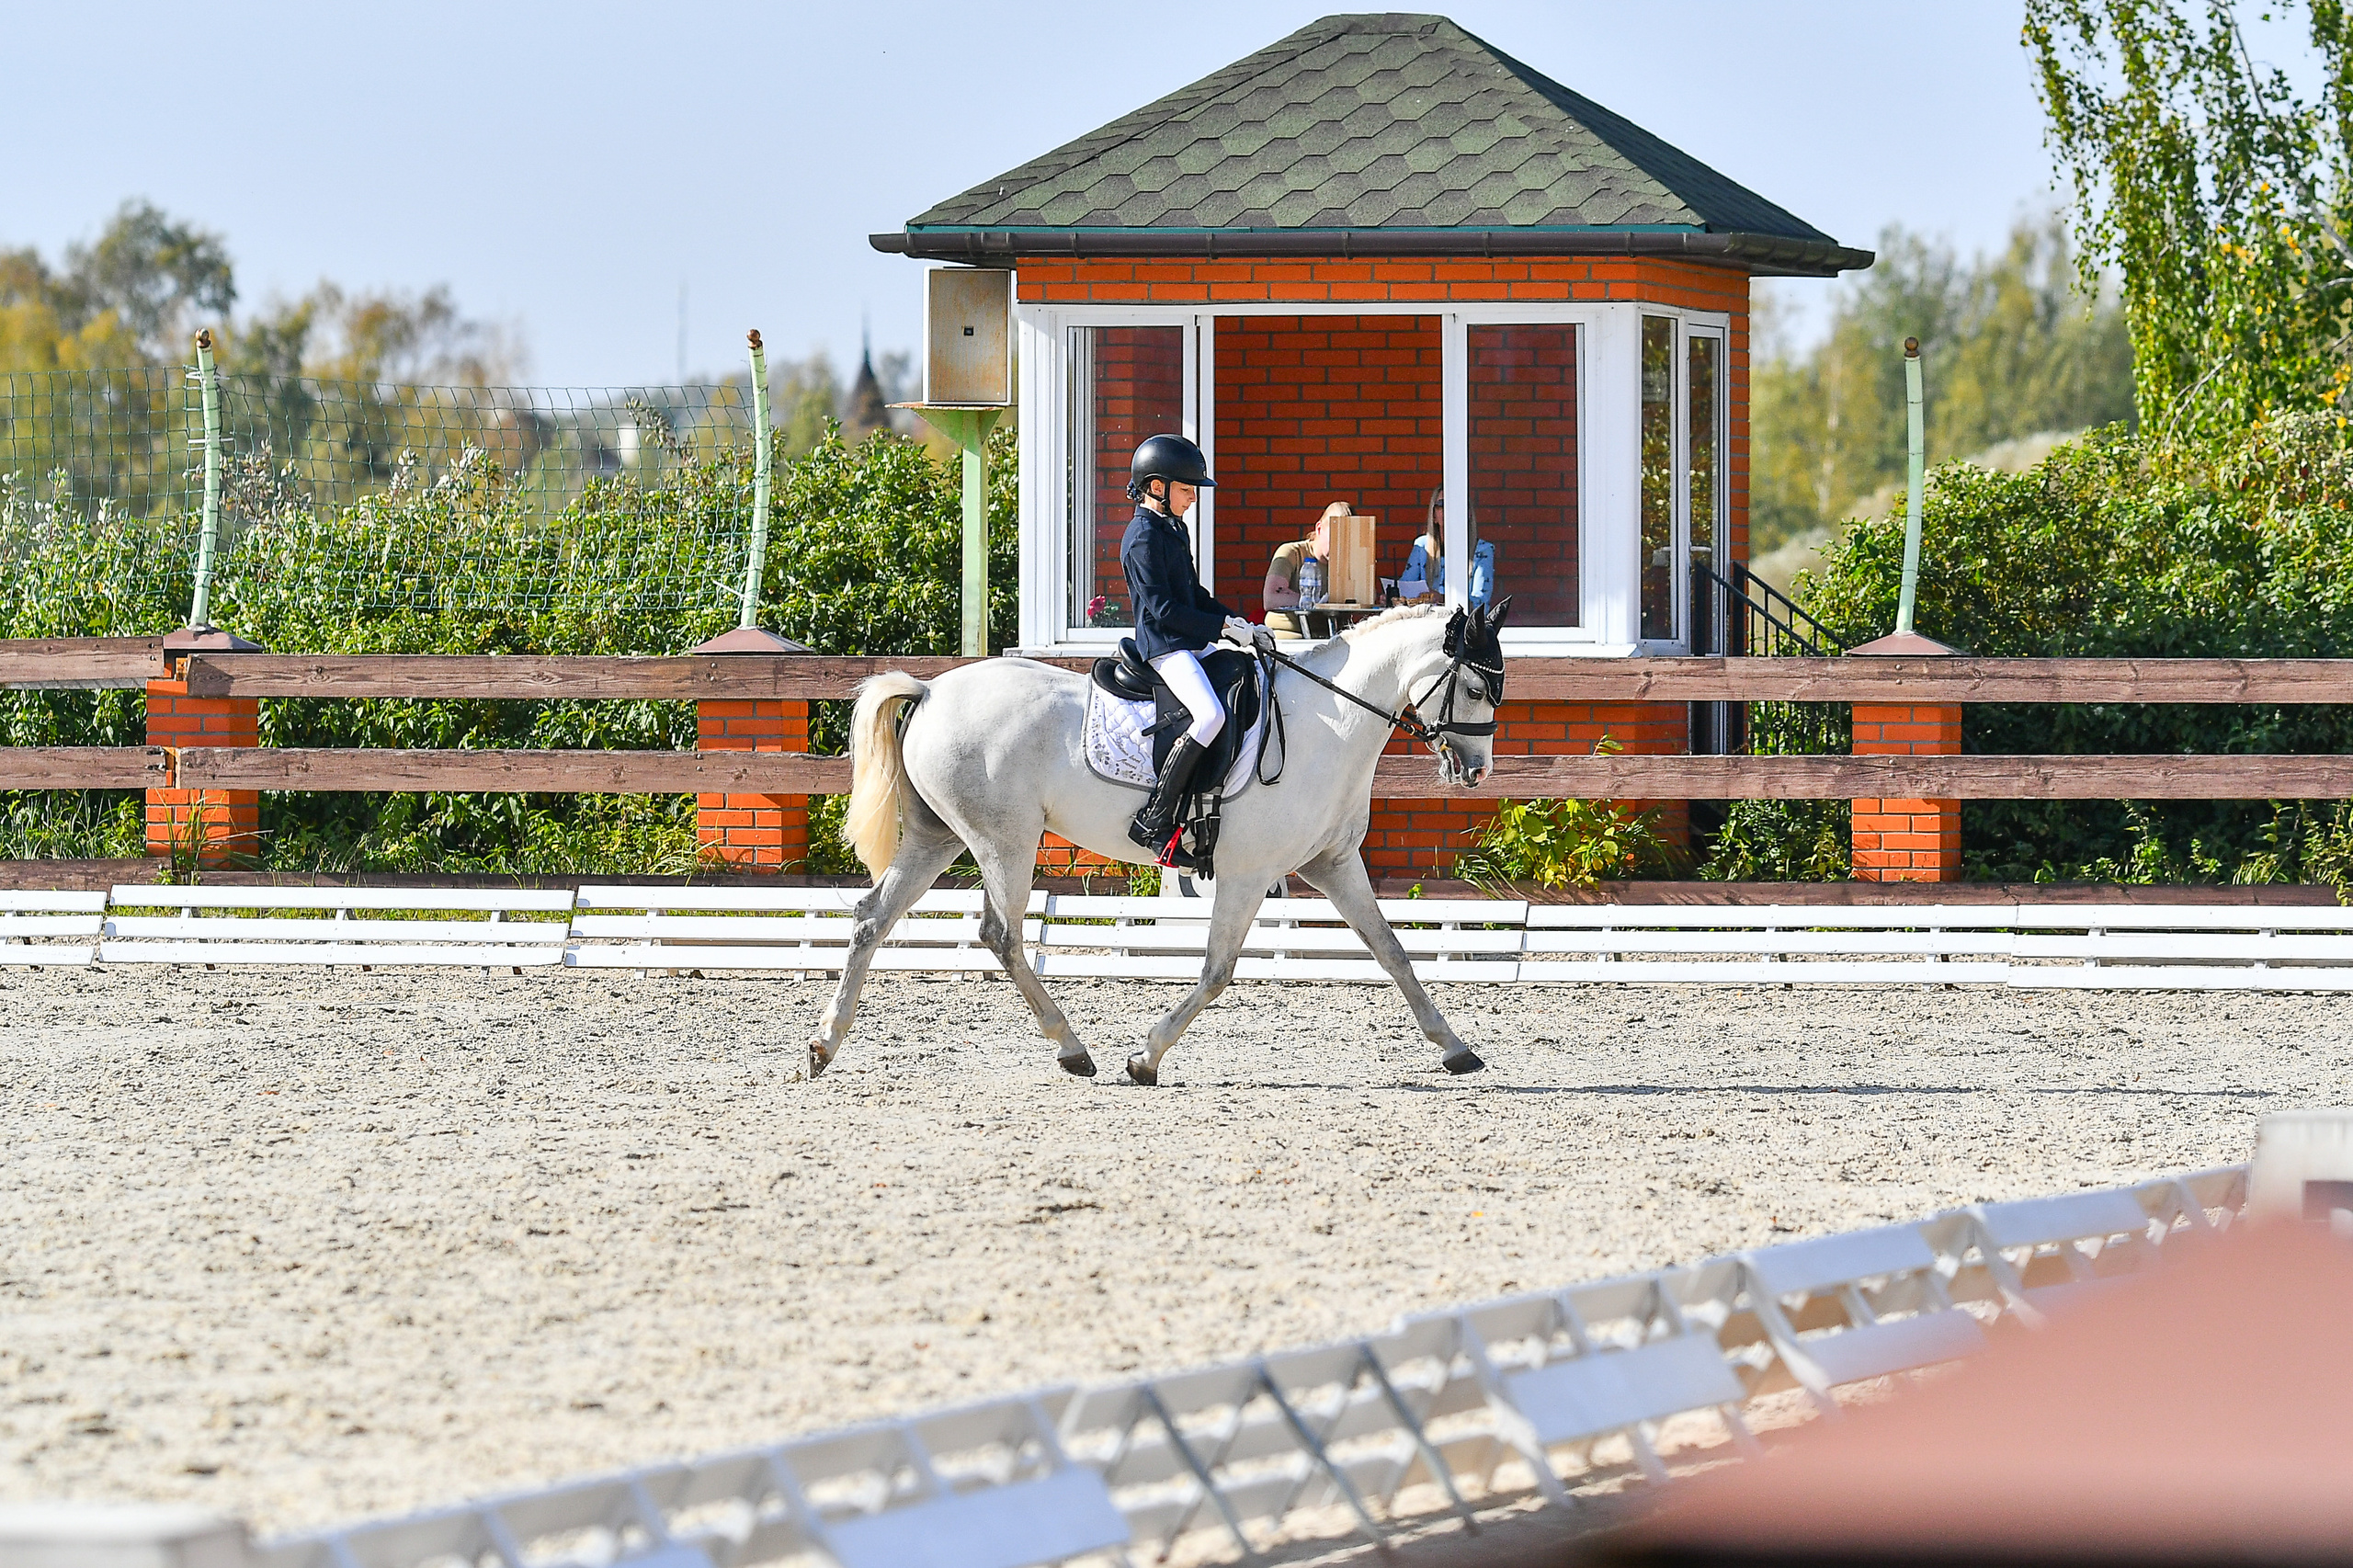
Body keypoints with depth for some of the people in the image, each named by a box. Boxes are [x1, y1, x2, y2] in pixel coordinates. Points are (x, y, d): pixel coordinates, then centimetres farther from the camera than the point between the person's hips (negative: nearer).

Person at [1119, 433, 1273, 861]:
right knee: (1210, 715, -29)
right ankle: (1154, 821, -29)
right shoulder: (1144, 538, -13)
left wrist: (1243, 627, 9)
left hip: (1194, 646, 10)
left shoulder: (1174, 530, 18)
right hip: (1164, 647, -10)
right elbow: (1161, 608, -19)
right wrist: (1224, 626, -18)